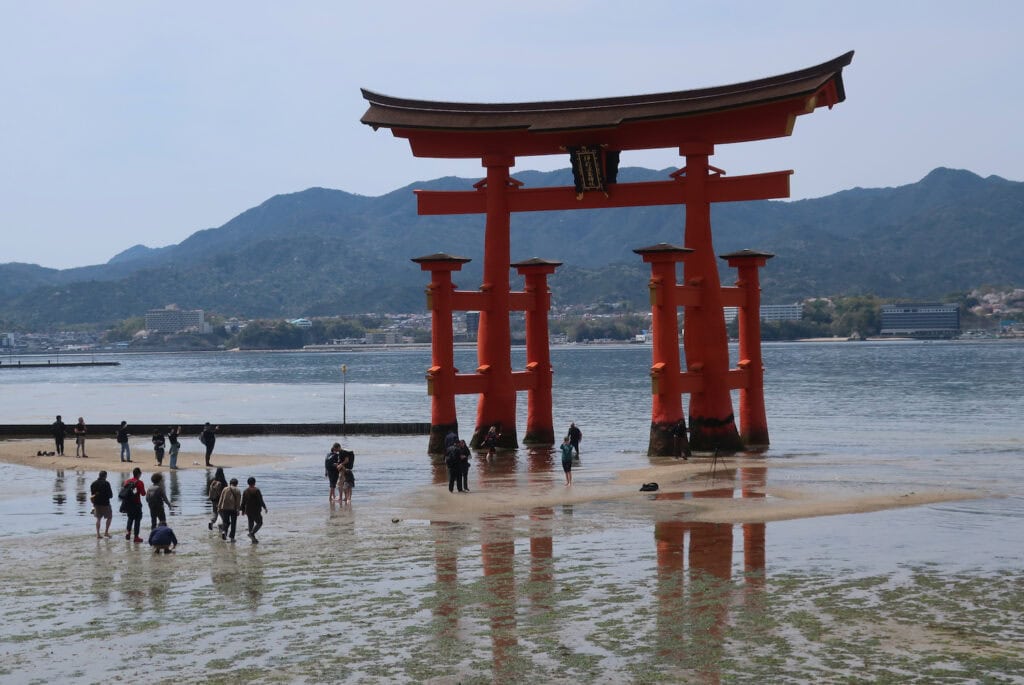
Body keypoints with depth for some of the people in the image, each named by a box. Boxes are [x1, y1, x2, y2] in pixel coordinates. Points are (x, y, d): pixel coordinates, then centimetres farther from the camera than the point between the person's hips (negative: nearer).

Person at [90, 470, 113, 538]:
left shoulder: (93, 483, 6)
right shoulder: (106, 483, -13)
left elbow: (91, 494, 10)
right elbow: (110, 494, -12)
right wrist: (111, 496, 11)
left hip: (96, 504, 5)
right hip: (105, 503, -5)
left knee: (98, 518, 13)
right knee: (109, 517, 11)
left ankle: (98, 534, 8)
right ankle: (106, 532, 5)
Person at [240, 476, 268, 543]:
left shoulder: (245, 491, 6)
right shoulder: (256, 490, -11)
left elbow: (243, 502, 9)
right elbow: (260, 500, -13)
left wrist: (243, 510, 18)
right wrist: (265, 508, -5)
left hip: (248, 511, 6)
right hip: (256, 510, -6)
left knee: (251, 524, 11)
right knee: (259, 523, 5)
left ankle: (253, 539, 11)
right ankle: (251, 533, -15)